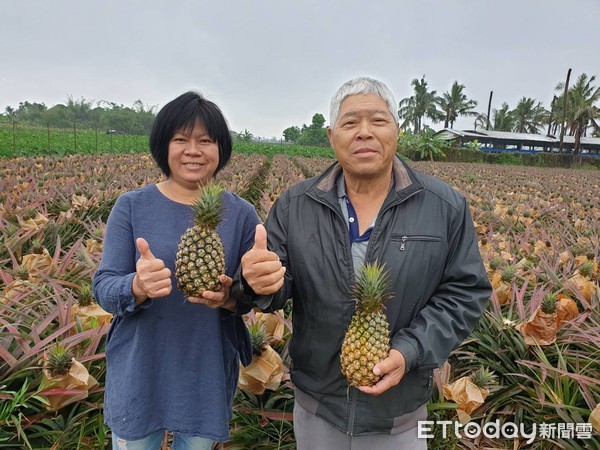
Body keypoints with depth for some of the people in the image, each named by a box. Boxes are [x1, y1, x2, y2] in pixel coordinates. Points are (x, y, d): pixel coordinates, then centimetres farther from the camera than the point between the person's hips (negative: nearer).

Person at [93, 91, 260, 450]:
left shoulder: (242, 214, -6)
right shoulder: (132, 206, -7)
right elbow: (103, 288, -9)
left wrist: (228, 298, -24)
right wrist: (138, 286, -31)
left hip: (208, 373, 1)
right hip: (139, 372, 0)